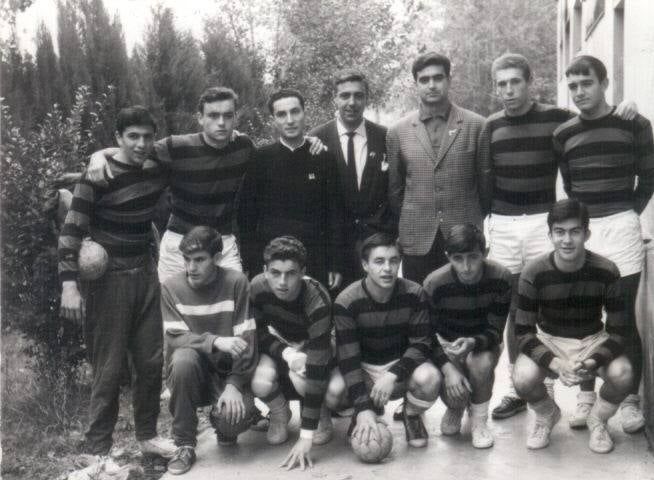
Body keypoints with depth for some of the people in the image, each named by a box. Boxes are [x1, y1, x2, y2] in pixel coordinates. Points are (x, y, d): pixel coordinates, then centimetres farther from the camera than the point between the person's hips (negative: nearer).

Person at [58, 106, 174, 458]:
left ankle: (147, 435, 25)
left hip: (145, 274, 6)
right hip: (108, 279, -5)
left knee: (151, 361, 8)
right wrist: (69, 283, -24)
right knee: (109, 369, -2)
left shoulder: (156, 171, 4)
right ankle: (97, 450, 10)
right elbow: (72, 230, -16)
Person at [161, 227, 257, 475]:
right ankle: (185, 445, -15)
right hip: (192, 373, 1)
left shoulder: (236, 283, -10)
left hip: (227, 371, -1)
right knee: (184, 357, -33)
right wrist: (216, 341, -32)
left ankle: (220, 420, 13)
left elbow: (246, 340, -12)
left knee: (236, 416, -29)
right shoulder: (171, 287, -7)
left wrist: (234, 384, -22)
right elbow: (175, 338, -15)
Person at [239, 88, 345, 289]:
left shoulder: (323, 158, 4)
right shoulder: (260, 159, 3)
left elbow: (335, 214, 6)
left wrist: (335, 265, 2)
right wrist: (251, 266, -1)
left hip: (315, 262, 1)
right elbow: (246, 216, 4)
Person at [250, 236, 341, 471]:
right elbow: (258, 333, -9)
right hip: (280, 345, 3)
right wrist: (287, 354, -32)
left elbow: (316, 370, -39)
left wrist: (305, 437, -40)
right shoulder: (258, 287, -25)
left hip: (313, 348, -2)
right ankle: (279, 414, 7)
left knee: (302, 377, -36)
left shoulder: (318, 301, -37)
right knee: (261, 384, -30)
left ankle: (322, 415, 0)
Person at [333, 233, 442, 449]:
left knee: (429, 378, -34)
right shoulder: (346, 301, -21)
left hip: (402, 364, 0)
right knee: (334, 390, -30)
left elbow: (421, 343, -13)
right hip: (363, 368, 1)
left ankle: (411, 415, 5)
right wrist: (363, 408, -32)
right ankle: (366, 412, 9)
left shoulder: (413, 294, -15)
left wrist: (393, 375, -31)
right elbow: (348, 357, -23)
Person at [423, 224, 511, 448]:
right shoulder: (435, 283, -23)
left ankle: (479, 419, -4)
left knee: (482, 363, -34)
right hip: (447, 344, 0)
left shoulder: (500, 278, -22)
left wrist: (472, 343, -40)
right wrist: (448, 368, -29)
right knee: (453, 392, -26)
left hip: (482, 342, 1)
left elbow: (495, 332, -17)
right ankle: (455, 409, 16)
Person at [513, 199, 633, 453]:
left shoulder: (606, 271, -17)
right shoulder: (534, 273, -19)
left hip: (593, 340, 1)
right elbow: (524, 332, -15)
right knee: (523, 379, -30)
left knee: (623, 375, -30)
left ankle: (598, 419, 7)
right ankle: (546, 416, 9)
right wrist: (555, 363, -32)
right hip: (547, 340, 0)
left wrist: (592, 362, -30)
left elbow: (618, 330, -12)